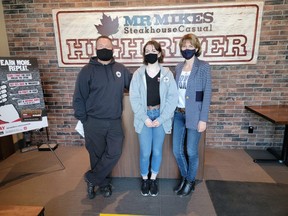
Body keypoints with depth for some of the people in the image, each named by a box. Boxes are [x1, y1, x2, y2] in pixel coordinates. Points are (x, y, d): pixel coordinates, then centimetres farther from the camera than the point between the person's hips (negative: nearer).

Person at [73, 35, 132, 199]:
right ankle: (103, 183, 34)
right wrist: (84, 120, -5)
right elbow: (79, 98, -4)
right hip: (94, 122, -3)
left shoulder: (120, 69, 6)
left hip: (115, 122, 3)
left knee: (114, 153, 2)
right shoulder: (88, 71, -4)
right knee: (98, 155, 10)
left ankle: (91, 179, 23)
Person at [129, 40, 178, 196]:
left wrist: (161, 118, -11)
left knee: (157, 151, 9)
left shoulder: (167, 74, -1)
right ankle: (144, 179, 29)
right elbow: (134, 98, -4)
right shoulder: (138, 74, -1)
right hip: (144, 116, 0)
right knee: (145, 152, 3)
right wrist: (144, 118, -11)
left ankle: (153, 179, 33)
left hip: (160, 116, 1)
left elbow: (173, 97, -5)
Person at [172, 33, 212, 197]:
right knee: (177, 150, 10)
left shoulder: (204, 67, -6)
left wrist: (203, 119, -13)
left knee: (191, 151, 6)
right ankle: (184, 177, 35)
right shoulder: (179, 67, 10)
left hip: (194, 115, -5)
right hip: (178, 114, 5)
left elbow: (207, 94, -9)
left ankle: (191, 181, 30)